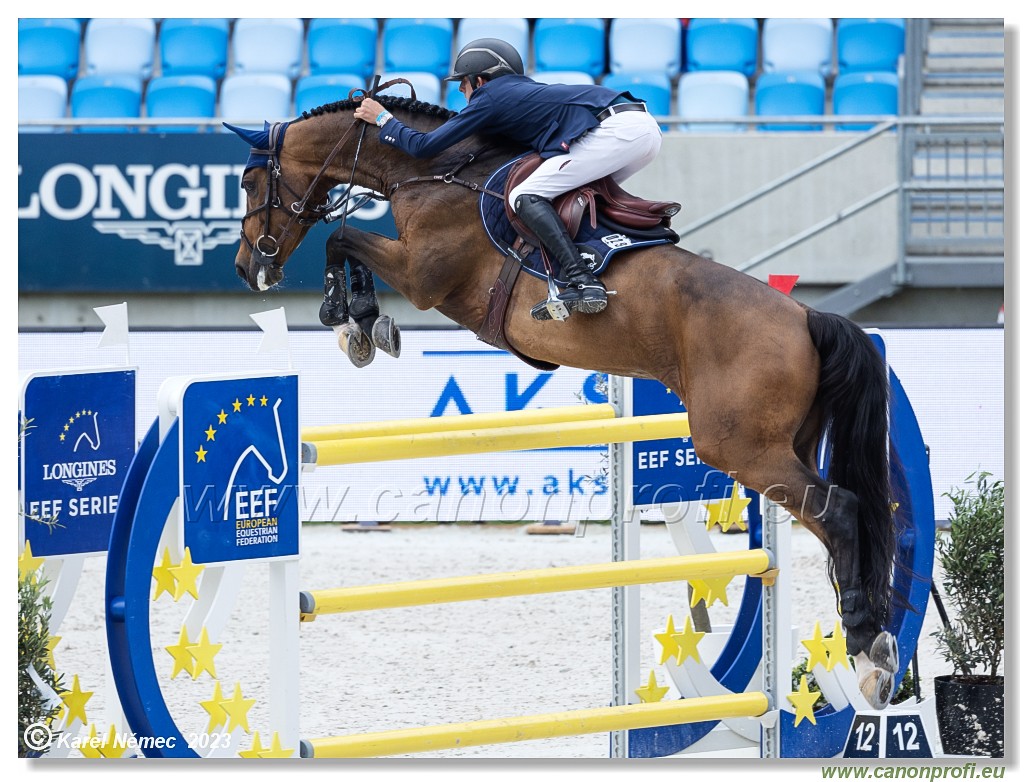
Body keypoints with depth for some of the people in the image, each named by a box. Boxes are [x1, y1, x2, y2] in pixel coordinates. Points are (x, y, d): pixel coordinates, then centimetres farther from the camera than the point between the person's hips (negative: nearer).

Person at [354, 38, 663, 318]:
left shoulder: (489, 99, 7)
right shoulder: (527, 90, 30)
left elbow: (424, 146, 8)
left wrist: (383, 119, 24)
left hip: (613, 130, -9)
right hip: (647, 125, 9)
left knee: (525, 196, -10)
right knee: (586, 191, 31)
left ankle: (582, 282, -25)